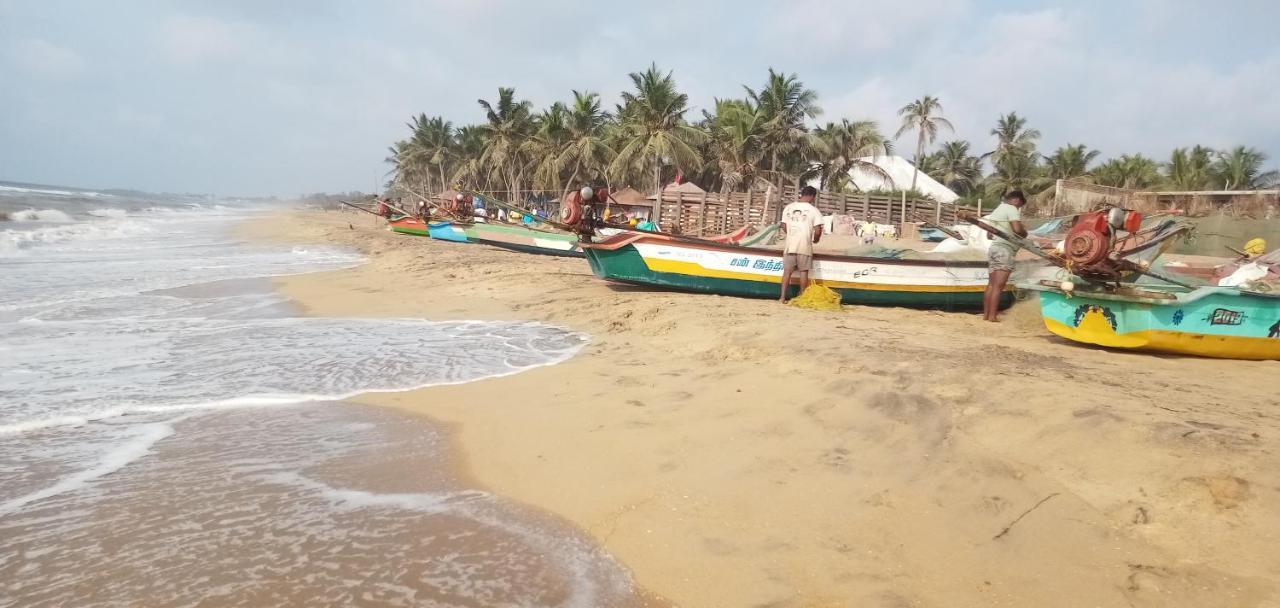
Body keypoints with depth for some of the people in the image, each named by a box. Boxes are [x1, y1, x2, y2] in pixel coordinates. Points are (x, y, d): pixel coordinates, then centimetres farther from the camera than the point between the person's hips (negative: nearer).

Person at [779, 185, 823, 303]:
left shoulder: (788, 207, 4)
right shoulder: (814, 210, -6)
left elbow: (784, 227, 7)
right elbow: (817, 231, -8)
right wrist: (815, 240, 12)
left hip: (790, 245, 3)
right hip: (804, 246, -3)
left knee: (787, 271, 6)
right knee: (803, 271, 6)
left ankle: (782, 297, 2)